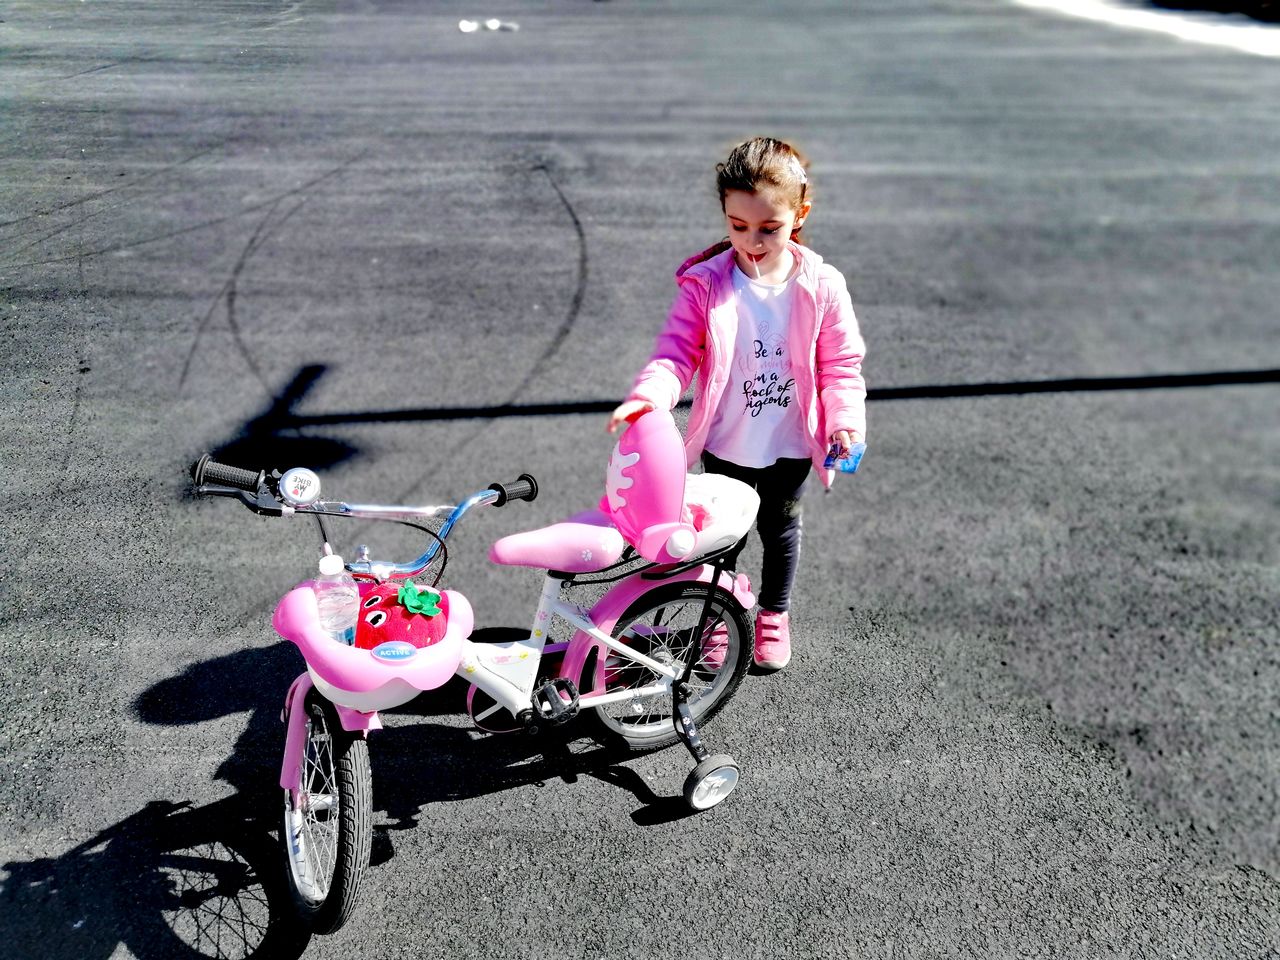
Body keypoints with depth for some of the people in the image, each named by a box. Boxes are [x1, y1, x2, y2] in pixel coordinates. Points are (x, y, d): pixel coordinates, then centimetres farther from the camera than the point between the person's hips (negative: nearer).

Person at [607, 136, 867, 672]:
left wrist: (846, 420, -19)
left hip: (790, 446, 1)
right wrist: (648, 396, -32)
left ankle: (774, 615, 46)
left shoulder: (821, 287, -13)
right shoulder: (705, 285, -14)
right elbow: (677, 350, -14)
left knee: (780, 528, 21)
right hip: (725, 446, 0)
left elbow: (841, 364, -6)